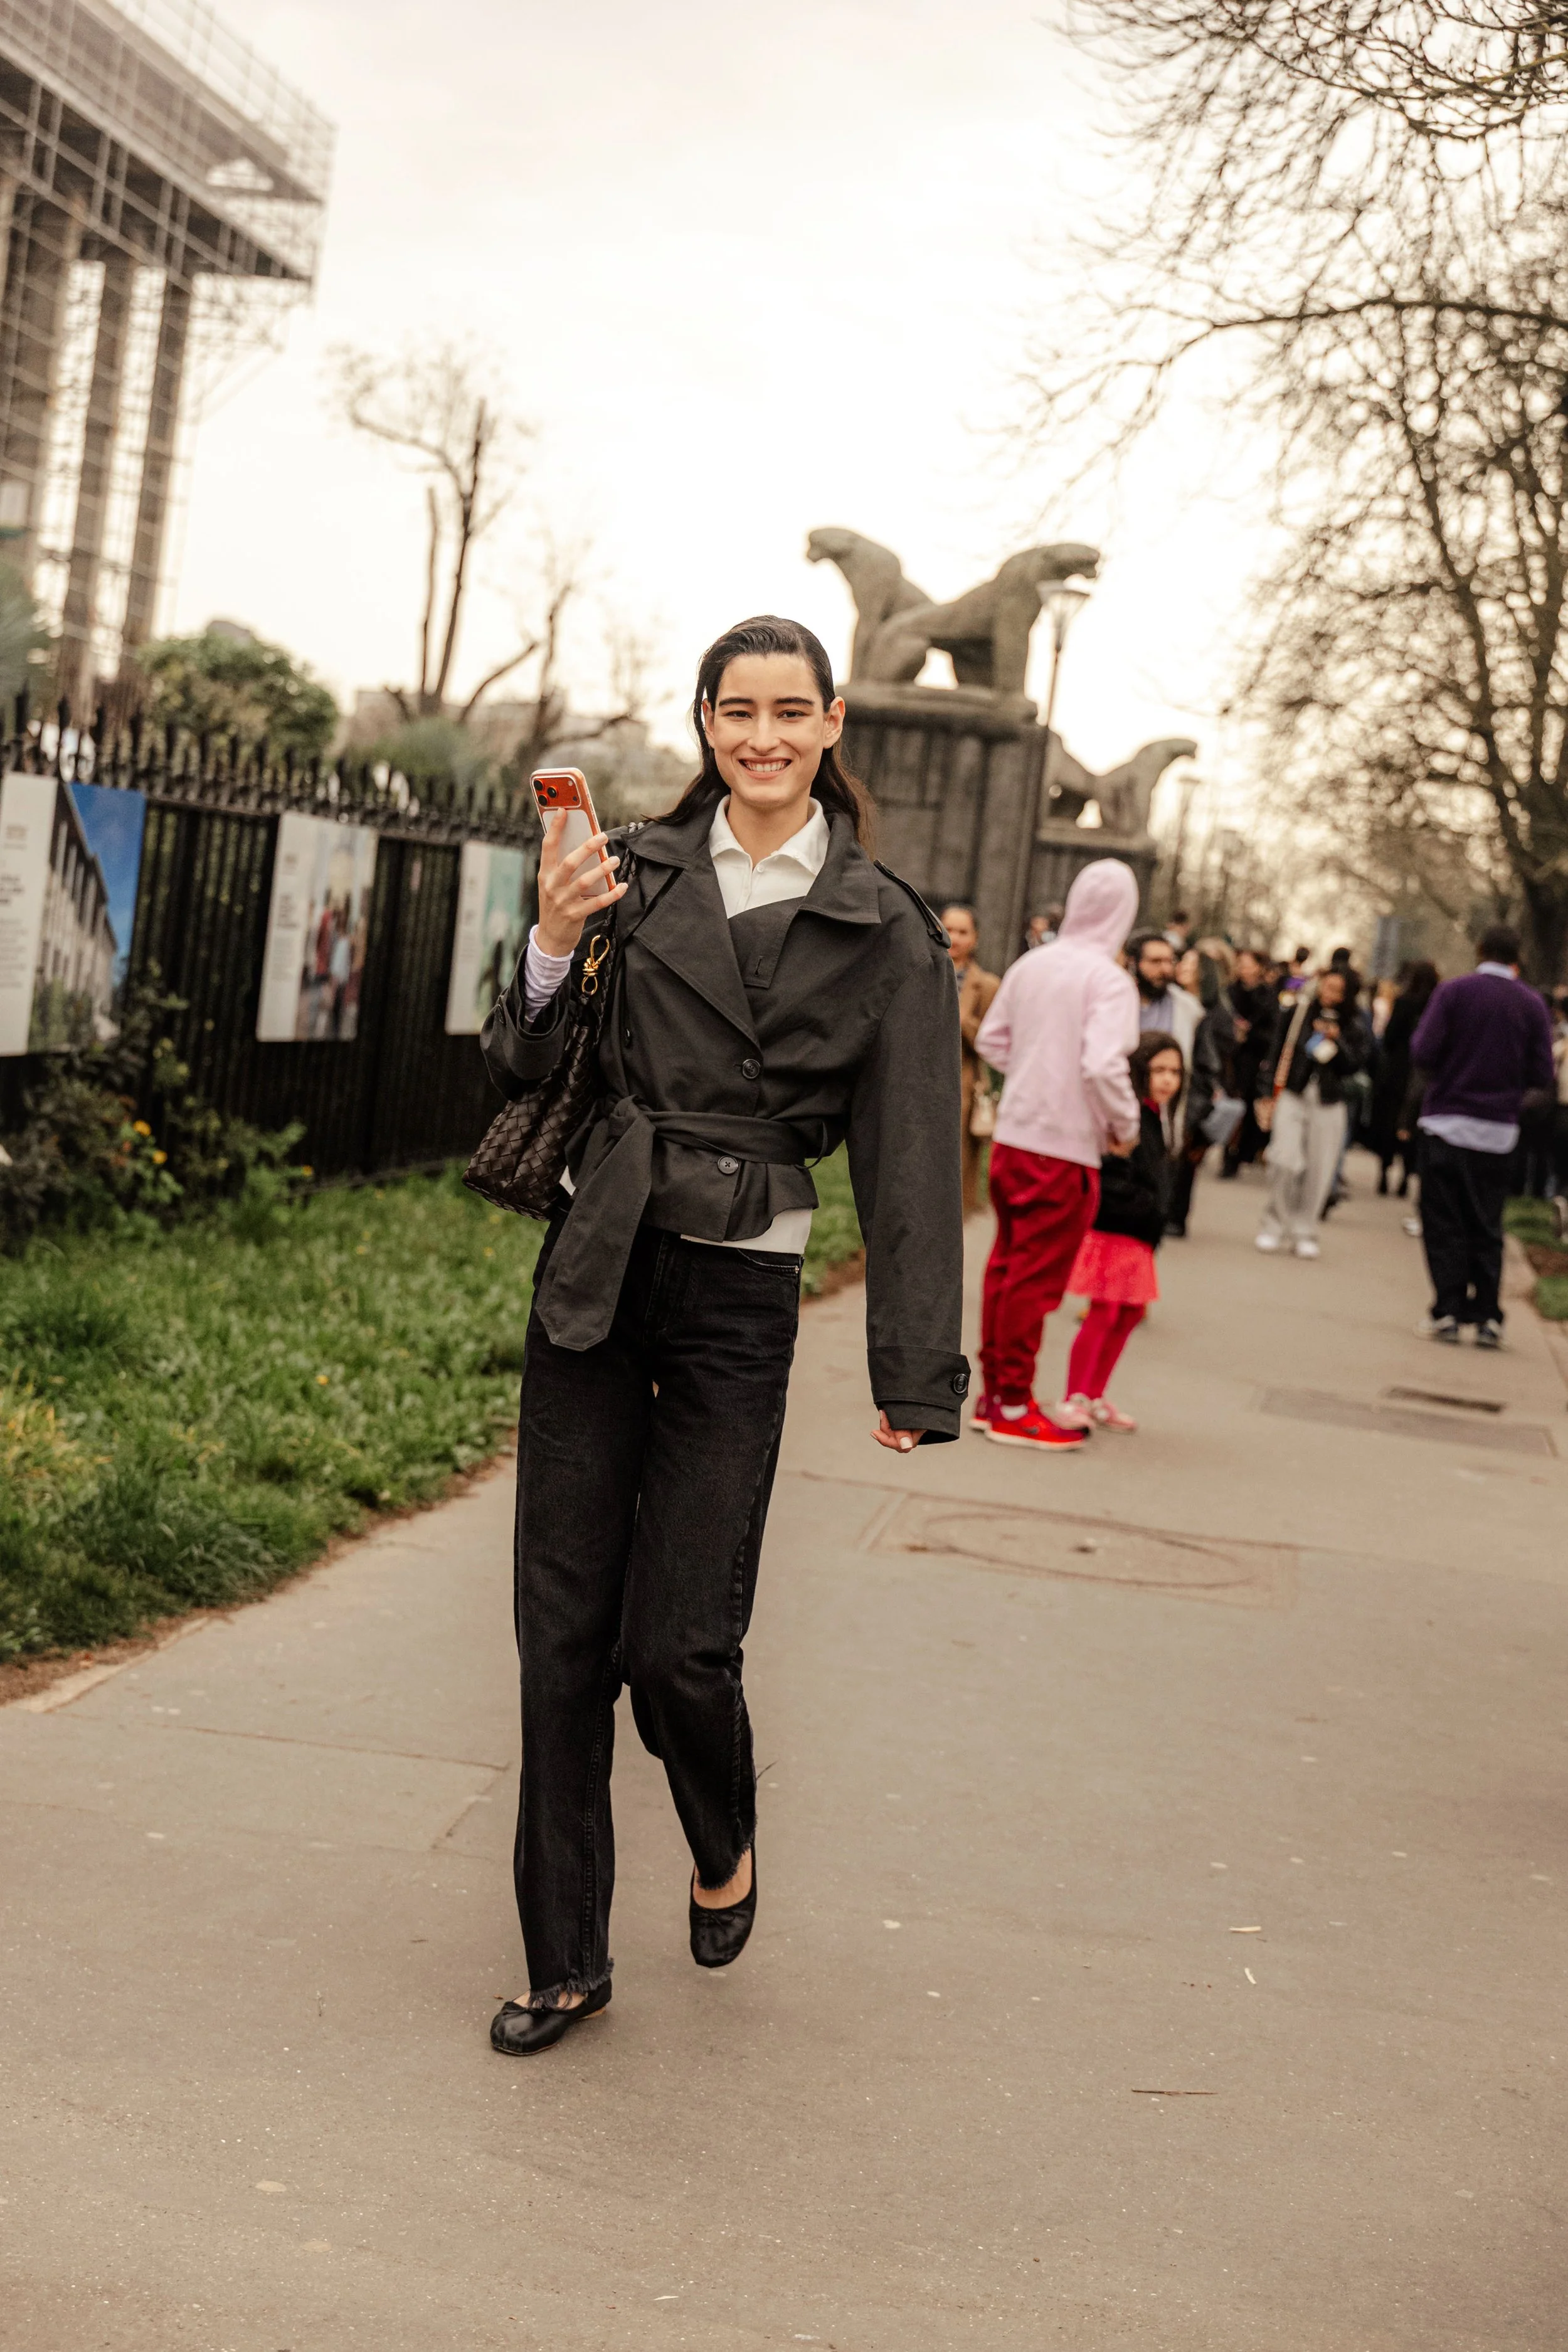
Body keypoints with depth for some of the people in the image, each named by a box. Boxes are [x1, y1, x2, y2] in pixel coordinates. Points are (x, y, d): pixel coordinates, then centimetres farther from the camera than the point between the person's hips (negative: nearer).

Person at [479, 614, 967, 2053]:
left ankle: (726, 1852, 32)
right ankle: (567, 1964, 18)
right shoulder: (643, 872, 5)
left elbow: (909, 1156, -1)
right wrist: (555, 946, -13)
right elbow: (524, 1069, 7)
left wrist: (917, 1374, -5)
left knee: (681, 1642, -2)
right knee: (565, 1630, 4)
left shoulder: (883, 929, 0)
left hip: (738, 1298, -2)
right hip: (593, 1273, 2)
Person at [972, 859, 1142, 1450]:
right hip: (1065, 1147, -6)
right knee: (1037, 1279, 1)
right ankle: (1013, 1407, 9)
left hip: (1013, 1136, 7)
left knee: (1006, 1266, 16)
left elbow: (990, 1041, 14)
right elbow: (1104, 1064, -24)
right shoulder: (1108, 980, -14)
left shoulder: (1028, 967, 6)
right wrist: (1126, 1127, -9)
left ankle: (993, 1392, 25)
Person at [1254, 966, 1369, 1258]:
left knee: (1320, 1168, 0)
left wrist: (1337, 1042, -15)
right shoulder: (1295, 1013, 1)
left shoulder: (1354, 1026, 3)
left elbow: (1357, 1064, -1)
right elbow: (1276, 1053, 5)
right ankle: (1275, 1226, 1)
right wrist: (1267, 1094, 1)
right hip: (1291, 1094, -1)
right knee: (1285, 1160, -14)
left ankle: (1304, 1232, 14)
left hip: (1329, 1103, 1)